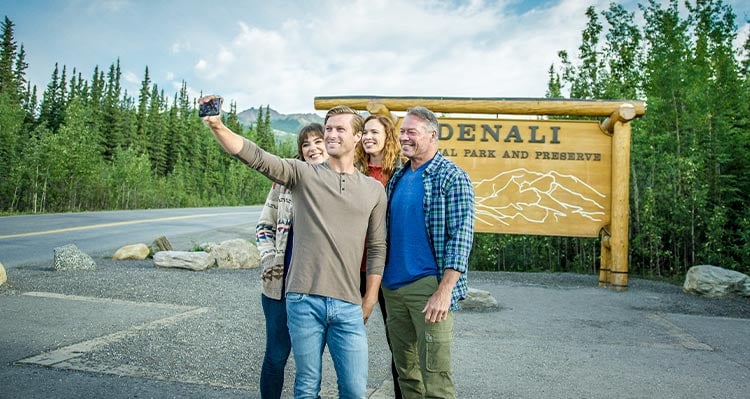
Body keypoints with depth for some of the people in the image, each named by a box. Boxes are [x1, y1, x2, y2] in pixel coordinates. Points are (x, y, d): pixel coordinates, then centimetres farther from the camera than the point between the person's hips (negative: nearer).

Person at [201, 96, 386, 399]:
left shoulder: (374, 189, 8)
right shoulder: (303, 173, 3)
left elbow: (377, 249, 10)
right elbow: (255, 156, -10)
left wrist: (369, 302, 8)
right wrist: (217, 126, -26)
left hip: (348, 306, 1)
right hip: (303, 300, -1)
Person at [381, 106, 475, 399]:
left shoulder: (452, 177, -8)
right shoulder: (397, 178, 13)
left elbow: (461, 237, -14)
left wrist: (444, 291, -20)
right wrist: (382, 279, 13)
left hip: (429, 287, -6)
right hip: (393, 287, 7)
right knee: (405, 372, 15)